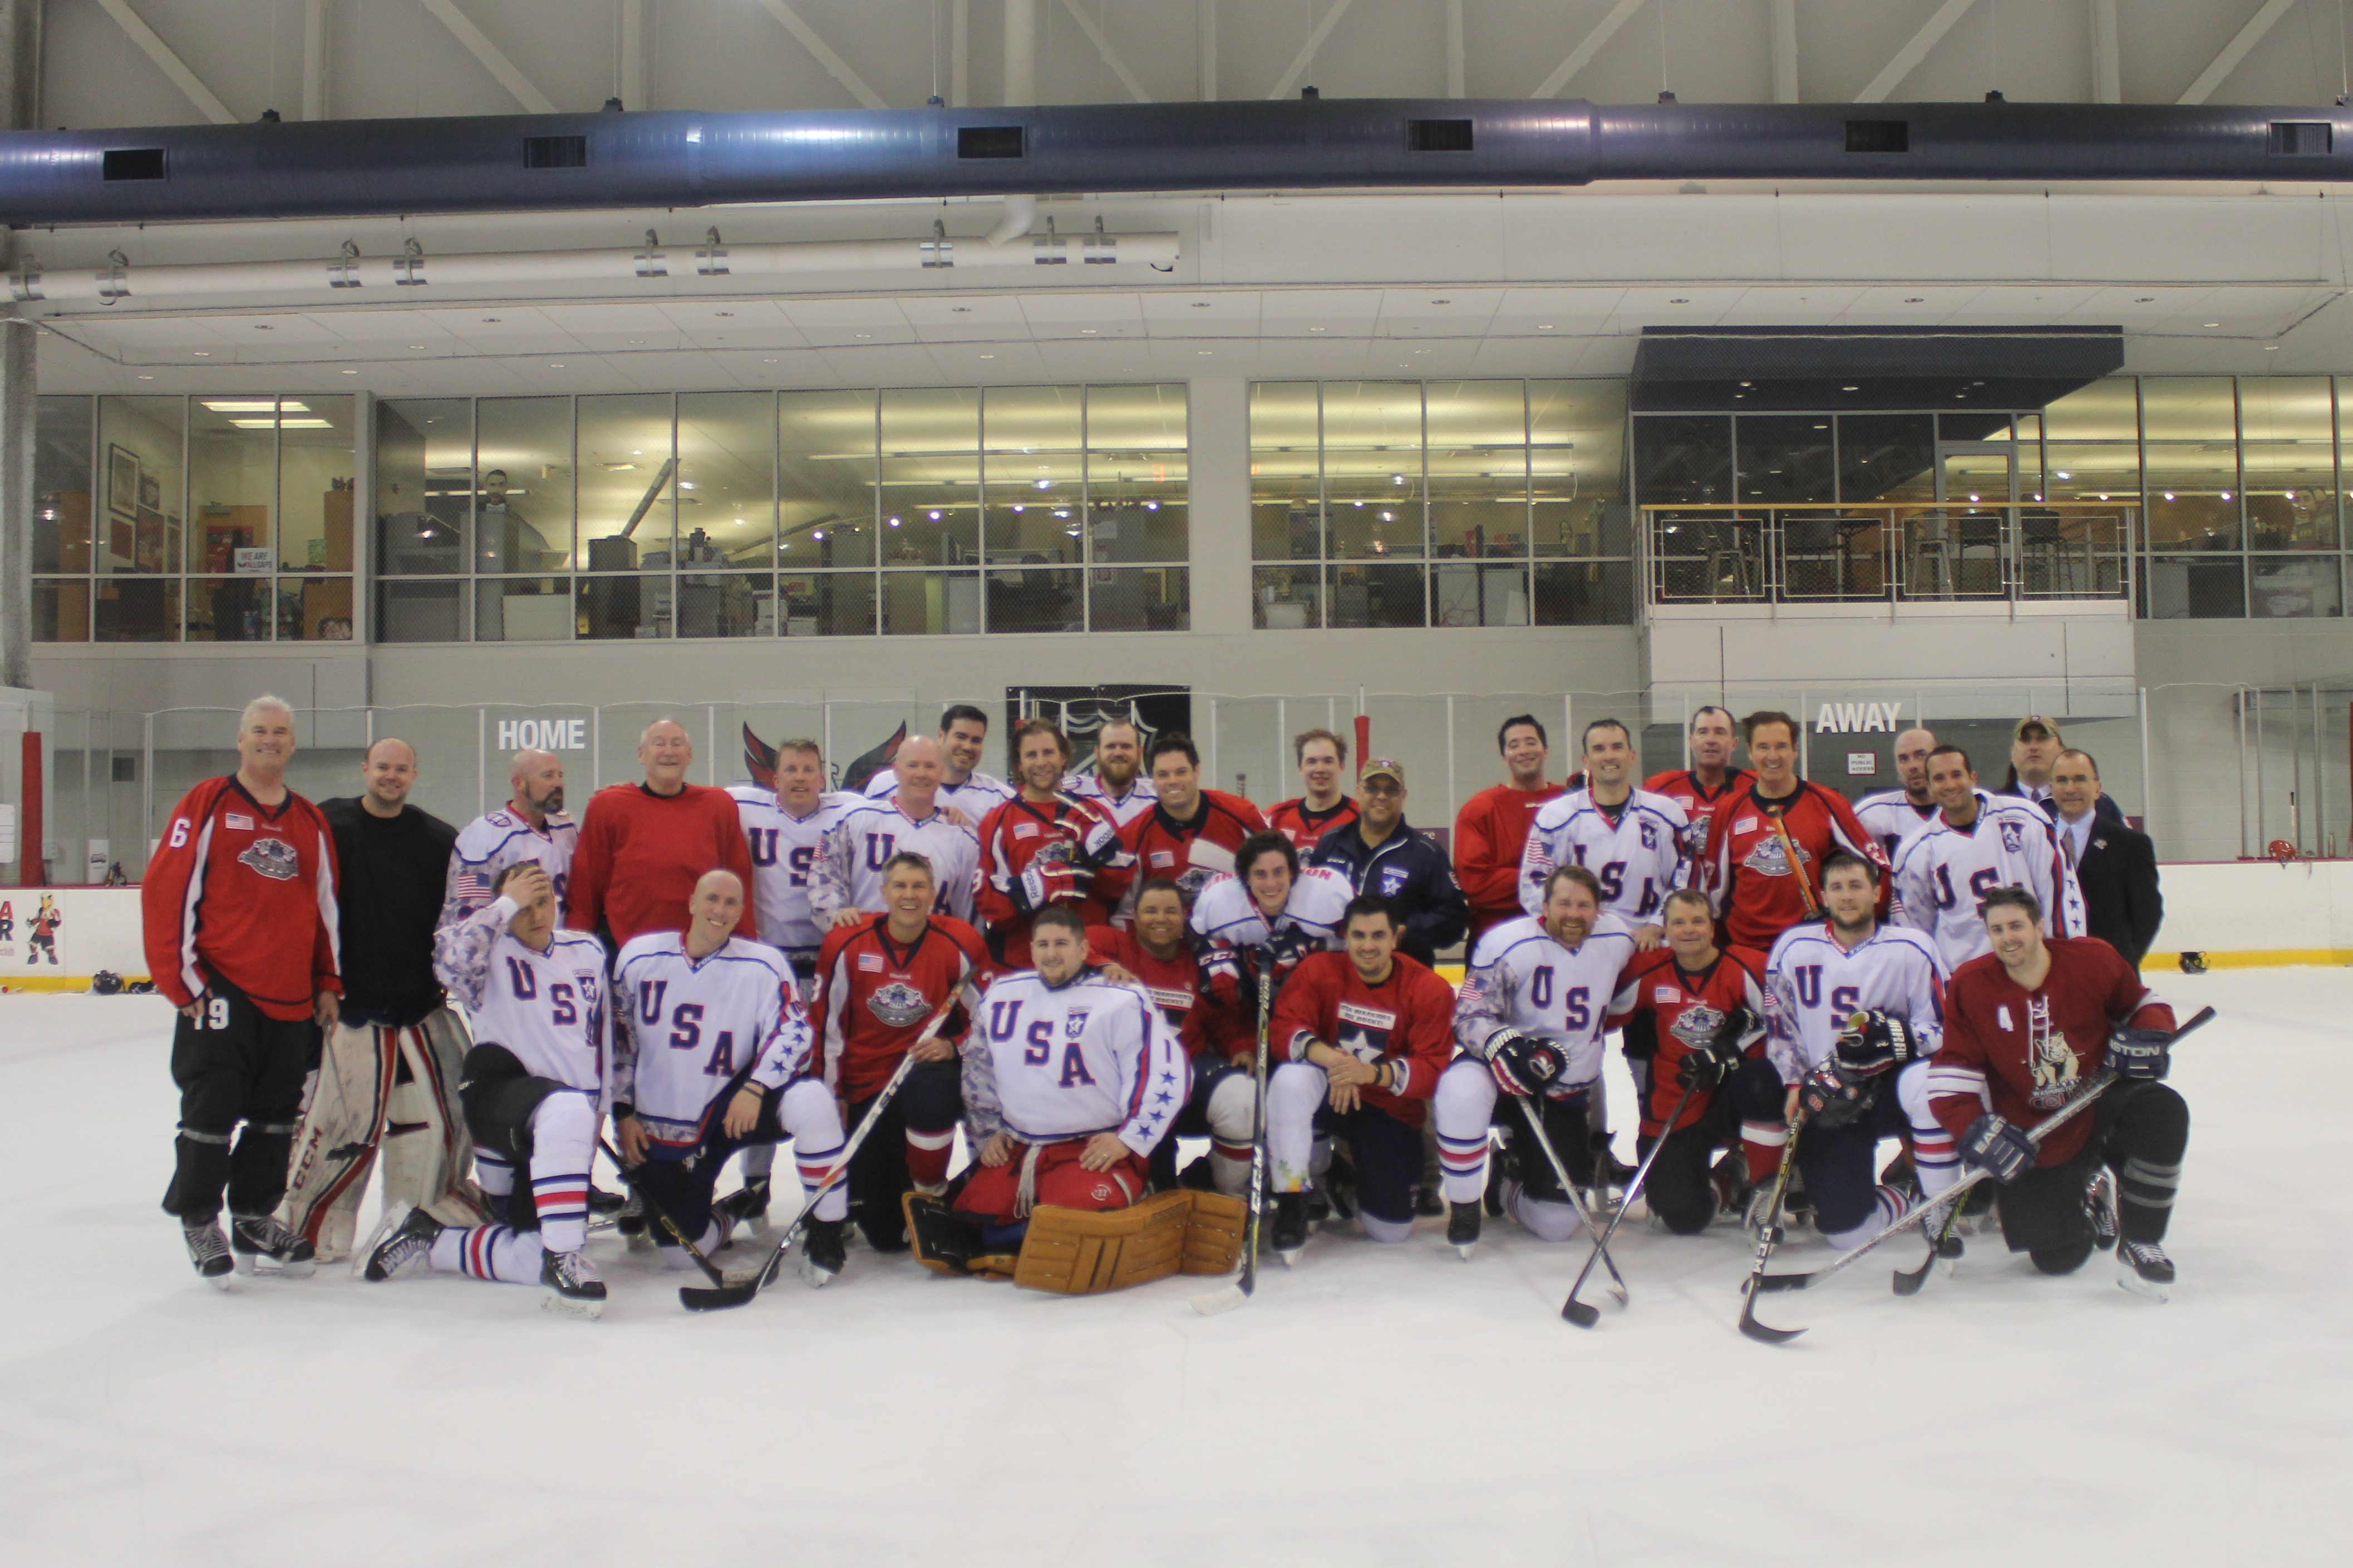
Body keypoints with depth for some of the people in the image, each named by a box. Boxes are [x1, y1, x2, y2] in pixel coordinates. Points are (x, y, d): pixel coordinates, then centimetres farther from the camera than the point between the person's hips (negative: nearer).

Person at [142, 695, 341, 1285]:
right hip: (221, 993, -5)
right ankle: (199, 1221, 16)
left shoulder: (311, 822, 13)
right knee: (212, 1114, -1)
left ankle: (254, 1219, 24)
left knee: (277, 1118, 11)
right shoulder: (206, 806, -2)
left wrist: (328, 983, 13)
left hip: (291, 1001, 5)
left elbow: (325, 906, 18)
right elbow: (165, 892, -7)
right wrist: (184, 982, -10)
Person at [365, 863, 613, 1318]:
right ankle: (563, 1260, -33)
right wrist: (506, 905, -15)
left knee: (539, 1257, -1)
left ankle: (429, 1239, 20)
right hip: (500, 1095, -6)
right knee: (567, 1113, -43)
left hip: (576, 1119, 6)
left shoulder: (588, 952, 15)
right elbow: (451, 960, -26)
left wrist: (601, 1107, 17)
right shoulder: (491, 953, -1)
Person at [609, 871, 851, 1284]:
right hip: (662, 1129, 1)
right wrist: (623, 1113, 4)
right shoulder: (639, 957, 1)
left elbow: (793, 1034, -12)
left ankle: (825, 1233, -16)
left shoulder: (763, 965, -4)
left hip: (731, 1107, -1)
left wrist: (755, 1088, -28)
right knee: (682, 1253, -9)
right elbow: (617, 1040, 9)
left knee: (811, 1100, -33)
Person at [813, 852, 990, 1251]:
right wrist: (833, 1093, 1)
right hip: (867, 1080, 1)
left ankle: (930, 1194, -13)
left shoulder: (959, 942, -9)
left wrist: (952, 1046, -18)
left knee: (929, 1093, -41)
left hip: (931, 1069, -1)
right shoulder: (847, 943, -7)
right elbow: (827, 1022, 1)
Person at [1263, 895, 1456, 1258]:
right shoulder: (1318, 970, -11)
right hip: (1327, 1097, 0)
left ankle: (1352, 1174, 31)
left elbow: (1433, 1071, -19)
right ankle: (1292, 1200, -17)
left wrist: (1372, 1073, -37)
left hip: (1390, 1110, 1)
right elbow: (1283, 1031, -17)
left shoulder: (1431, 990, -14)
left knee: (1392, 1231, -5)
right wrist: (1327, 1055, -38)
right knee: (1291, 1079, -36)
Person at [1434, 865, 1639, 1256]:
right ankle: (1464, 1209, -18)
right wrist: (1505, 1045, -38)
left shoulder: (1619, 939, -5)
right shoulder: (1507, 944, -19)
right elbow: (1471, 1018, -19)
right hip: (1504, 1072, -4)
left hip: (1567, 1094, 4)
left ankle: (1506, 1189, 36)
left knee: (1558, 1224, -1)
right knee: (1463, 1090, -41)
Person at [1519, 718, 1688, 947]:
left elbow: (1688, 879, 10)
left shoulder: (1666, 813, 8)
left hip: (1646, 946, 2)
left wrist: (1656, 926, -3)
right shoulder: (1557, 816, 3)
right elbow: (1533, 885, 3)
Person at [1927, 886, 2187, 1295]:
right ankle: (2089, 1196, 32)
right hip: (2036, 1138, 0)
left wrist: (2146, 1038, -15)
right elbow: (1951, 1074, -10)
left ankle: (2139, 1246, -17)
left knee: (2162, 1111, -34)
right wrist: (1977, 1132, -23)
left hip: (2102, 1105, 1)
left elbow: (2143, 1004, 8)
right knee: (2056, 1258, -6)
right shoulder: (1970, 985, -9)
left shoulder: (2092, 960, -9)